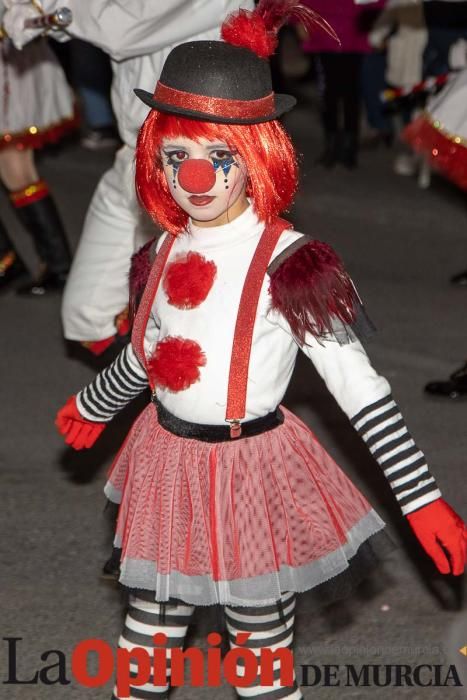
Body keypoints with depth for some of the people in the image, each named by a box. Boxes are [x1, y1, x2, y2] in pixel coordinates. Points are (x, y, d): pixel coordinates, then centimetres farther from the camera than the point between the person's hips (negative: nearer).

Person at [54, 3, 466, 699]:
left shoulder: (289, 263, -18)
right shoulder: (164, 255, 0)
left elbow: (362, 390, -17)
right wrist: (91, 407, 37)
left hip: (251, 472, -5)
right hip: (168, 466, 6)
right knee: (147, 630, 18)